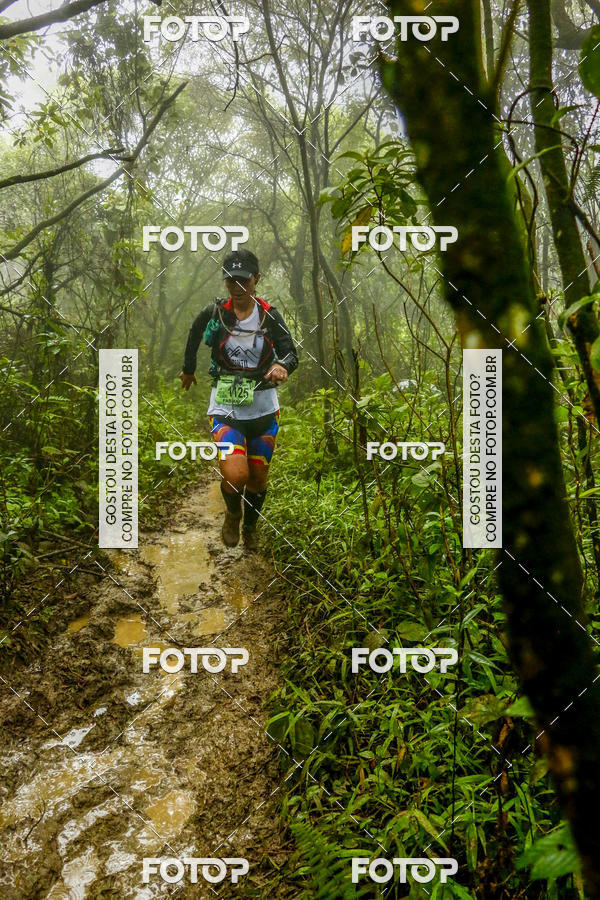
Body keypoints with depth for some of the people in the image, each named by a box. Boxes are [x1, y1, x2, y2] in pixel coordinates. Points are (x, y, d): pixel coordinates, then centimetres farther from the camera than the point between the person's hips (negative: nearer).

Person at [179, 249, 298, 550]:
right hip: (226, 408, -2)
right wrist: (188, 370, 29)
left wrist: (282, 366, -35)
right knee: (235, 475, -21)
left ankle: (250, 527, 42)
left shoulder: (270, 315, -3)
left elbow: (290, 352, -11)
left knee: (258, 477, 13)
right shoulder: (214, 314, -4)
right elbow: (194, 335, 16)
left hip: (263, 408, 2)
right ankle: (232, 514, 14)